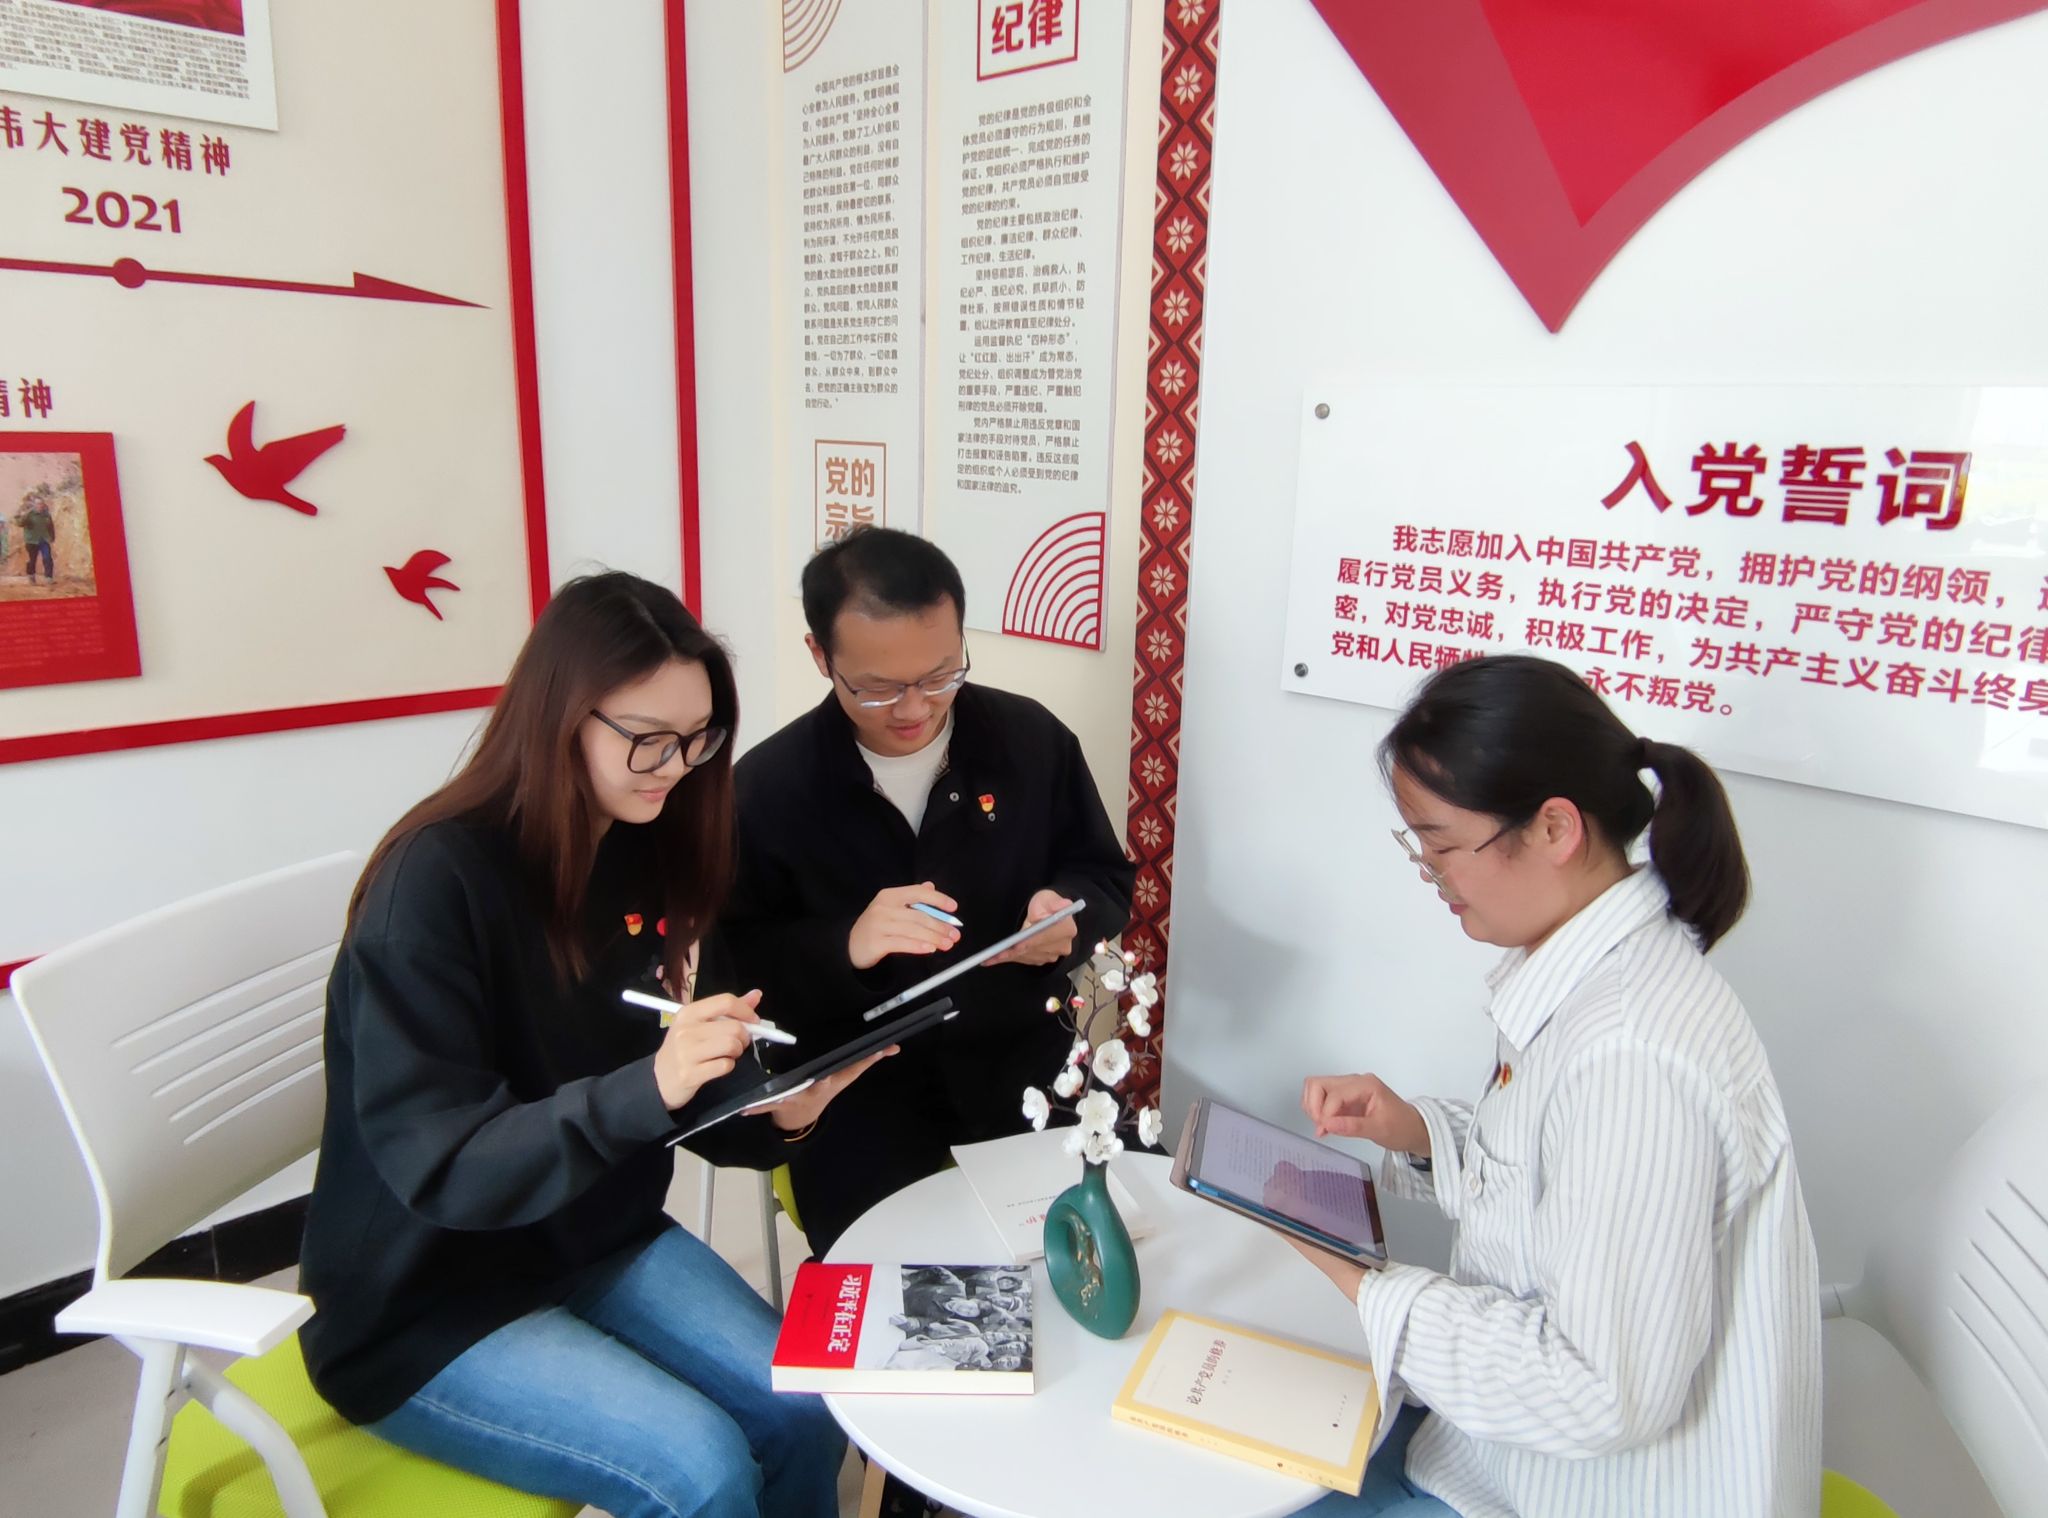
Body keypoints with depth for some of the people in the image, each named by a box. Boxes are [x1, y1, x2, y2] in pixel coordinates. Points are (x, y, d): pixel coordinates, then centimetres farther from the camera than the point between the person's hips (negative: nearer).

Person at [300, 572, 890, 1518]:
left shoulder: (642, 849, -2)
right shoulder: (438, 880, -23)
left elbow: (651, 1103, 4)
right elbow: (438, 1164, -25)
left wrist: (774, 1114, -16)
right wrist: (645, 1088, -39)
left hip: (598, 1244, 6)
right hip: (426, 1308, -6)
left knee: (807, 1413, -8)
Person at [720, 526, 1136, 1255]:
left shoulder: (1032, 738, -3)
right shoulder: (767, 784, -8)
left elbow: (1106, 878, 8)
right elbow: (728, 963, -5)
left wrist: (1067, 915, -15)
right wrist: (844, 945, -23)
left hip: (1024, 1078, 2)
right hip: (856, 1105, -2)